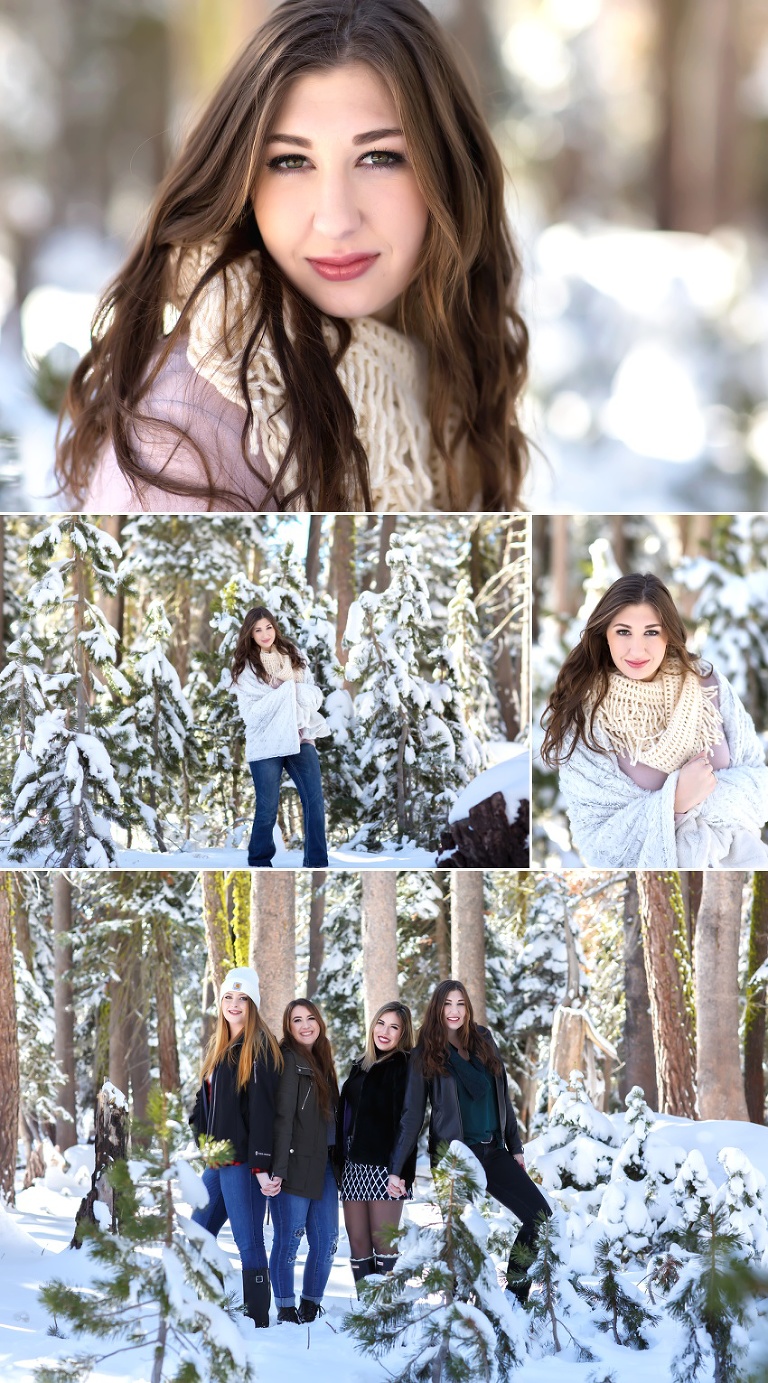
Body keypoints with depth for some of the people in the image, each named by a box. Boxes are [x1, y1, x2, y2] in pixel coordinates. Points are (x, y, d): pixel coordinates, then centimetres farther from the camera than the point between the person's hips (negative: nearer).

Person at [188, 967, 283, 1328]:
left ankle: (257, 1322, -2)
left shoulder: (258, 1048, -9)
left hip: (242, 1160, -9)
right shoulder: (219, 1047, 17)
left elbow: (261, 1109, -16)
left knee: (247, 1239, -6)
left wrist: (261, 1165, -20)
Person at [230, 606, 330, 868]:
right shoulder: (245, 667, -3)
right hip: (266, 745, -3)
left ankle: (317, 865, 3)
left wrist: (294, 686, -16)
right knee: (267, 810, 4)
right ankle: (260, 863, 22)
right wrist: (285, 691, -16)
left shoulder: (294, 656, 7)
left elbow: (316, 697, 3)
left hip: (300, 738, 3)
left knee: (315, 802, -4)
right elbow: (251, 713, -12)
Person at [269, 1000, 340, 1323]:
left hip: (323, 1164, 8)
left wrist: (336, 1160, 14)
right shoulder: (288, 1060, -6)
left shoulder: (321, 1062, 18)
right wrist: (278, 1168, -20)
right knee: (289, 1238, -4)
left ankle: (310, 1305, 14)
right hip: (295, 1164, -8)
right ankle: (285, 1309, 3)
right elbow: (282, 1116, -14)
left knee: (327, 1241, 4)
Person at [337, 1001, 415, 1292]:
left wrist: (402, 1171, -19)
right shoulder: (361, 1066, 20)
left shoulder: (404, 1067, -3)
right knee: (357, 1243, 4)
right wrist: (338, 1160, 14)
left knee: (382, 1243, -8)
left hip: (384, 1166, -7)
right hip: (353, 1166, 7)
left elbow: (406, 1121, -11)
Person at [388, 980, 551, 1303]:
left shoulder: (483, 1041, 11)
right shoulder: (425, 1055, 0)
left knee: (540, 1215, -5)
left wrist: (515, 1146, 13)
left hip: (493, 1152, 5)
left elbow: (502, 1098, 16)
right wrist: (396, 1168, -5)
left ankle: (514, 1296, 4)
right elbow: (411, 1115, 0)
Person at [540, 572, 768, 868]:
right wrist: (674, 799, -19)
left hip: (734, 852, 3)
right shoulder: (583, 720, -7)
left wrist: (698, 798, -15)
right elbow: (597, 844, -8)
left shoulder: (708, 683, -1)